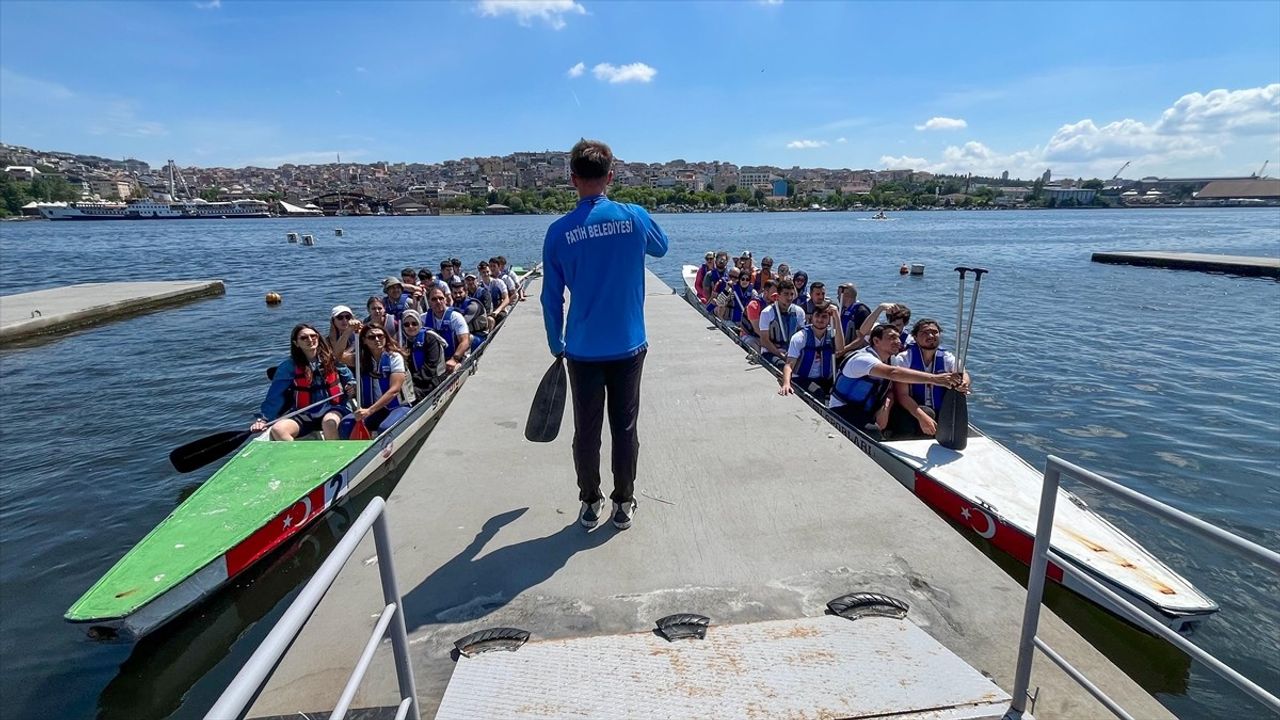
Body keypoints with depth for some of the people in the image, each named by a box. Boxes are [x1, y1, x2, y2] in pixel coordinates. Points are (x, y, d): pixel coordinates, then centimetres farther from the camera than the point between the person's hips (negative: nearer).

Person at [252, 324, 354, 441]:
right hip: (303, 415, 2)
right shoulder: (289, 366, 0)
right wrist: (262, 418, -9)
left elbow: (349, 378, 14)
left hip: (332, 410, -1)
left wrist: (352, 386, -9)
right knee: (277, 429, -23)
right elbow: (274, 396, -1)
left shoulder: (330, 358, 3)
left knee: (329, 422, -35)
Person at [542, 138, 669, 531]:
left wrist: (556, 346, 11)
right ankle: (624, 505, 25)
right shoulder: (634, 216, -5)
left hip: (583, 351, 0)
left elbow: (551, 299, -1)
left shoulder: (559, 231, -6)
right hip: (628, 347, 1)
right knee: (625, 429, 12)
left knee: (586, 432, 12)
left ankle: (590, 505, 26)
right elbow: (661, 247, 17)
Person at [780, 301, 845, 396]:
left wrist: (837, 318, -24)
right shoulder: (800, 337, -8)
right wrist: (786, 383, -37)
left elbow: (840, 350, -21)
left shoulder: (832, 333, 1)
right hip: (802, 380, -3)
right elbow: (789, 364, -17)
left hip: (826, 381, 4)